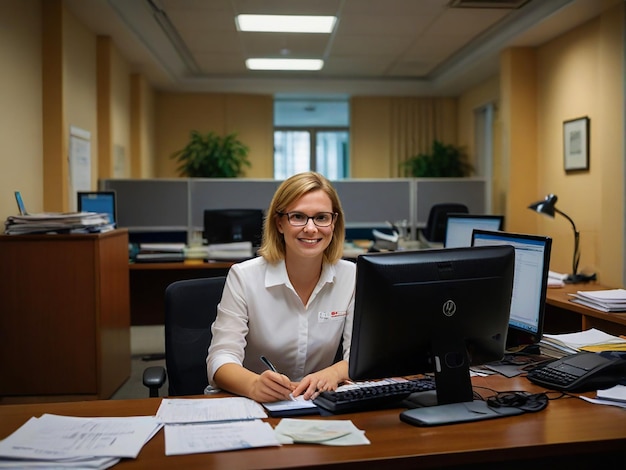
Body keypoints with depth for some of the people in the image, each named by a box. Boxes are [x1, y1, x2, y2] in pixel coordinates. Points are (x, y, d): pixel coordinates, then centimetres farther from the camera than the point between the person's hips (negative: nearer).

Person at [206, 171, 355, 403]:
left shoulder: (351, 277, -1)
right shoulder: (243, 277, -9)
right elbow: (221, 359, -15)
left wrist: (333, 373, -26)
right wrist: (255, 385, -37)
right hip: (249, 405, -1)